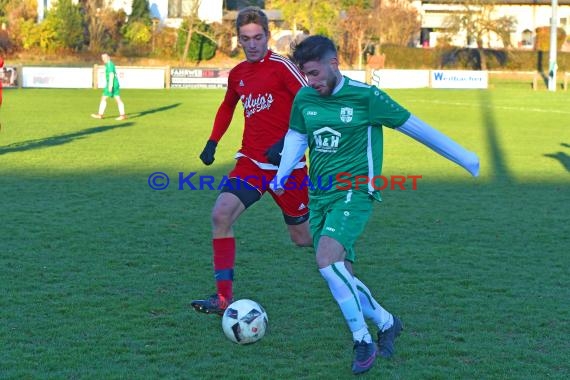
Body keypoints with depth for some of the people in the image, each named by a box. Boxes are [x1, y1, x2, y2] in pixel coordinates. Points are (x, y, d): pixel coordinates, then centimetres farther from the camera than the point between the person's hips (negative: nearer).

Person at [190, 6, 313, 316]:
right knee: (220, 214, -19)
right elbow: (227, 106, 30)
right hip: (251, 161, 5)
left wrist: (287, 142, -24)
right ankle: (224, 297, -16)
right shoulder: (237, 74, 9)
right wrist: (212, 142, 19)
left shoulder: (281, 66, -10)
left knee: (302, 237, 8)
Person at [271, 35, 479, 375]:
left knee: (327, 259, -26)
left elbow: (413, 126, -3)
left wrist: (464, 157, 2)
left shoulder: (365, 96, -9)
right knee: (338, 276, 4)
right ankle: (386, 323, 27)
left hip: (355, 192, -6)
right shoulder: (304, 99, 5)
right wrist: (282, 174, 3)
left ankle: (363, 341, -12)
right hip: (319, 196, 6)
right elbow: (296, 137, 21)